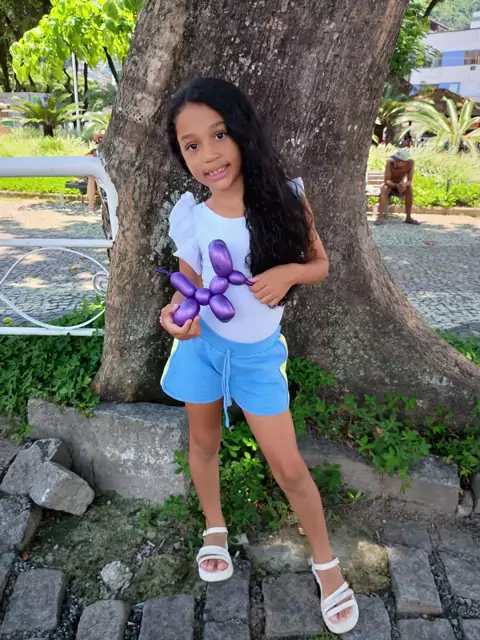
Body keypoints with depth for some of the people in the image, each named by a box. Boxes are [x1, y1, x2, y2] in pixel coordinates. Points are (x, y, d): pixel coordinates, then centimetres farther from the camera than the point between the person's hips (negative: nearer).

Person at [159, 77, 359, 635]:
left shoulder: (285, 195, -13)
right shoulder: (189, 217, -11)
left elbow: (320, 264, -4)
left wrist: (288, 271, -26)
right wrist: (177, 313, -22)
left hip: (258, 352, -1)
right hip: (201, 344, 2)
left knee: (287, 466, 5)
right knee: (204, 444, 19)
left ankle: (326, 561, 30)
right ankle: (215, 529, 48)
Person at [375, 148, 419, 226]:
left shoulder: (410, 163, -23)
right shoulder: (390, 162, -29)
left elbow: (410, 181, -22)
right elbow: (386, 181, -30)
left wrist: (404, 184, -45)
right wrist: (396, 185, -48)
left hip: (400, 186, 2)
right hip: (389, 185, -2)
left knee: (409, 188, -28)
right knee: (385, 188, -34)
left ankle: (408, 217, -21)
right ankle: (380, 217, -37)